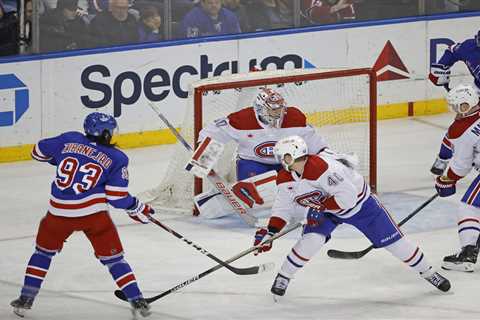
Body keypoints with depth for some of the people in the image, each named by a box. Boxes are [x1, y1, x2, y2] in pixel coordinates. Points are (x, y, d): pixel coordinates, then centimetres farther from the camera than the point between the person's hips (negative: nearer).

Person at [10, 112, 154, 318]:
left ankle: (26, 299, 19)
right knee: (112, 258, 11)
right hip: (94, 214, -2)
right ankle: (137, 301, 7)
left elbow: (39, 152, 16)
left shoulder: (69, 140, 4)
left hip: (59, 213, 2)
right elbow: (118, 198, -5)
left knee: (44, 251, 22)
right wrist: (138, 209, 12)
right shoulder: (116, 159, -1)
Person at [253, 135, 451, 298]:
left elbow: (347, 197, -37)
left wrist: (319, 208, -33)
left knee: (393, 241, 0)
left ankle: (427, 272, 17)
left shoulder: (321, 166, -37)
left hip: (359, 202, -5)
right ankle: (282, 278, -5)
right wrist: (270, 232, -13)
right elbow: (284, 208, -3)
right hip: (323, 209, 5)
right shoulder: (285, 179, -14)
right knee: (311, 241, -22)